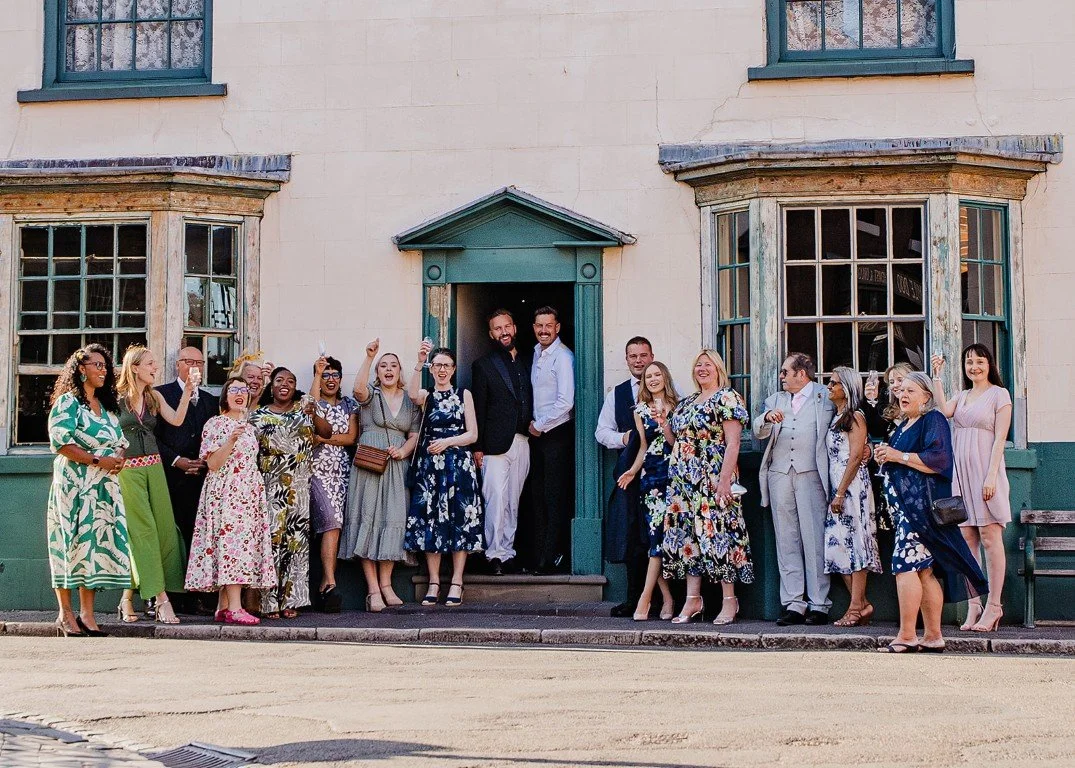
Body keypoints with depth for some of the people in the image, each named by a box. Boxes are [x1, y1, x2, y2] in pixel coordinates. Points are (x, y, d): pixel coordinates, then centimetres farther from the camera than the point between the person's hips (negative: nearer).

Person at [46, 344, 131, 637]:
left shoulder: (108, 407, 19)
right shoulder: (68, 403, -3)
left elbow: (120, 441, 21)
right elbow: (60, 442, -14)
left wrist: (118, 458, -3)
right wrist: (97, 460, -16)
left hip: (104, 486, 6)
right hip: (74, 485, -6)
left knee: (97, 543, 2)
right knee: (72, 542, -7)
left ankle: (87, 613, 4)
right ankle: (66, 614, -3)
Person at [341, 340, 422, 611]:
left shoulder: (410, 400, 14)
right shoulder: (371, 394, 3)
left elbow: (415, 434, 12)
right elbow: (358, 389, -21)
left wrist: (404, 450, -8)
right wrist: (369, 356, -28)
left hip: (398, 466, 3)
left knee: (394, 520, 0)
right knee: (369, 519, -6)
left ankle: (385, 583, 8)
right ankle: (373, 589, -7)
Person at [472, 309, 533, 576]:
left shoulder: (526, 363, 15)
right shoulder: (483, 365, 1)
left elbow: (531, 403, 17)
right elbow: (478, 408, -3)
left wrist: (533, 429, 4)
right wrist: (478, 447, -7)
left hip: (522, 442, 5)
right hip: (496, 443, -5)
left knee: (513, 502, 8)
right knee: (496, 500, -10)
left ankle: (508, 552, 12)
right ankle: (495, 554, -6)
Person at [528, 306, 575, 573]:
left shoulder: (562, 357, -12)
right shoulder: (536, 353, 13)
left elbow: (565, 402, -19)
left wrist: (540, 426, -10)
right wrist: (533, 425, 9)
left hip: (556, 433, -8)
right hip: (537, 432, 8)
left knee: (555, 498, -4)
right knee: (538, 495, 10)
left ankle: (552, 558, -1)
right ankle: (539, 554, 16)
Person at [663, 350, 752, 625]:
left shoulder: (727, 398, -4)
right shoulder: (686, 403, 19)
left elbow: (732, 443, -12)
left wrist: (725, 480, -19)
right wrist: (664, 424, 7)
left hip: (712, 481, -7)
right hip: (684, 481, 7)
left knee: (716, 532, -8)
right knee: (688, 536, 5)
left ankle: (729, 601, -3)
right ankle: (693, 600, 8)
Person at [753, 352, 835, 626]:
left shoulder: (825, 397, 9)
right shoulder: (775, 400, 21)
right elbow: (758, 432, 11)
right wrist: (767, 418, -8)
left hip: (811, 473, -4)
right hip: (779, 473, 4)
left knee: (814, 539, -7)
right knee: (786, 540, 2)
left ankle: (819, 605, -4)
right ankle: (793, 604, 2)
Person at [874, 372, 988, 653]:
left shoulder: (933, 420, -6)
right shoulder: (904, 425, 21)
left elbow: (938, 459, -19)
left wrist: (899, 456, -16)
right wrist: (884, 456, 9)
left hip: (922, 504, -9)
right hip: (905, 506, 9)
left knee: (905, 564, -14)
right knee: (924, 570, 7)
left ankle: (907, 636, -14)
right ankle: (933, 636, 8)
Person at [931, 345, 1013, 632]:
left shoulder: (999, 394, 1)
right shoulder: (962, 396, 18)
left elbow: (1000, 438, -6)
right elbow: (943, 410, -3)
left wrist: (991, 476, -14)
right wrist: (937, 376, -1)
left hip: (985, 471, -6)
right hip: (961, 473, 6)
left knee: (990, 538, -6)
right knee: (967, 539, 3)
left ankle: (993, 606, -4)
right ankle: (973, 605, 6)